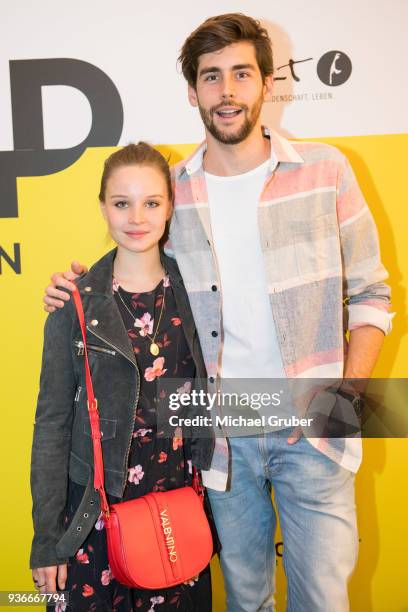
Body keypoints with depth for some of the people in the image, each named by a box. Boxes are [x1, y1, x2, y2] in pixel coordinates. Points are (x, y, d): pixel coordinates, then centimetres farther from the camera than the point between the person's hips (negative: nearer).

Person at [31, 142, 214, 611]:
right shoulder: (76, 305, -9)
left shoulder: (192, 290, -1)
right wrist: (46, 539, -4)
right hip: (96, 507, -2)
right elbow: (52, 425, -5)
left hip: (180, 501, 3)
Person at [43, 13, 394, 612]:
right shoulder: (171, 190, 0)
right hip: (221, 434, 2)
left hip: (311, 433, -1)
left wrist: (346, 394, -10)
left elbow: (369, 295, 1)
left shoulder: (324, 170, -4)